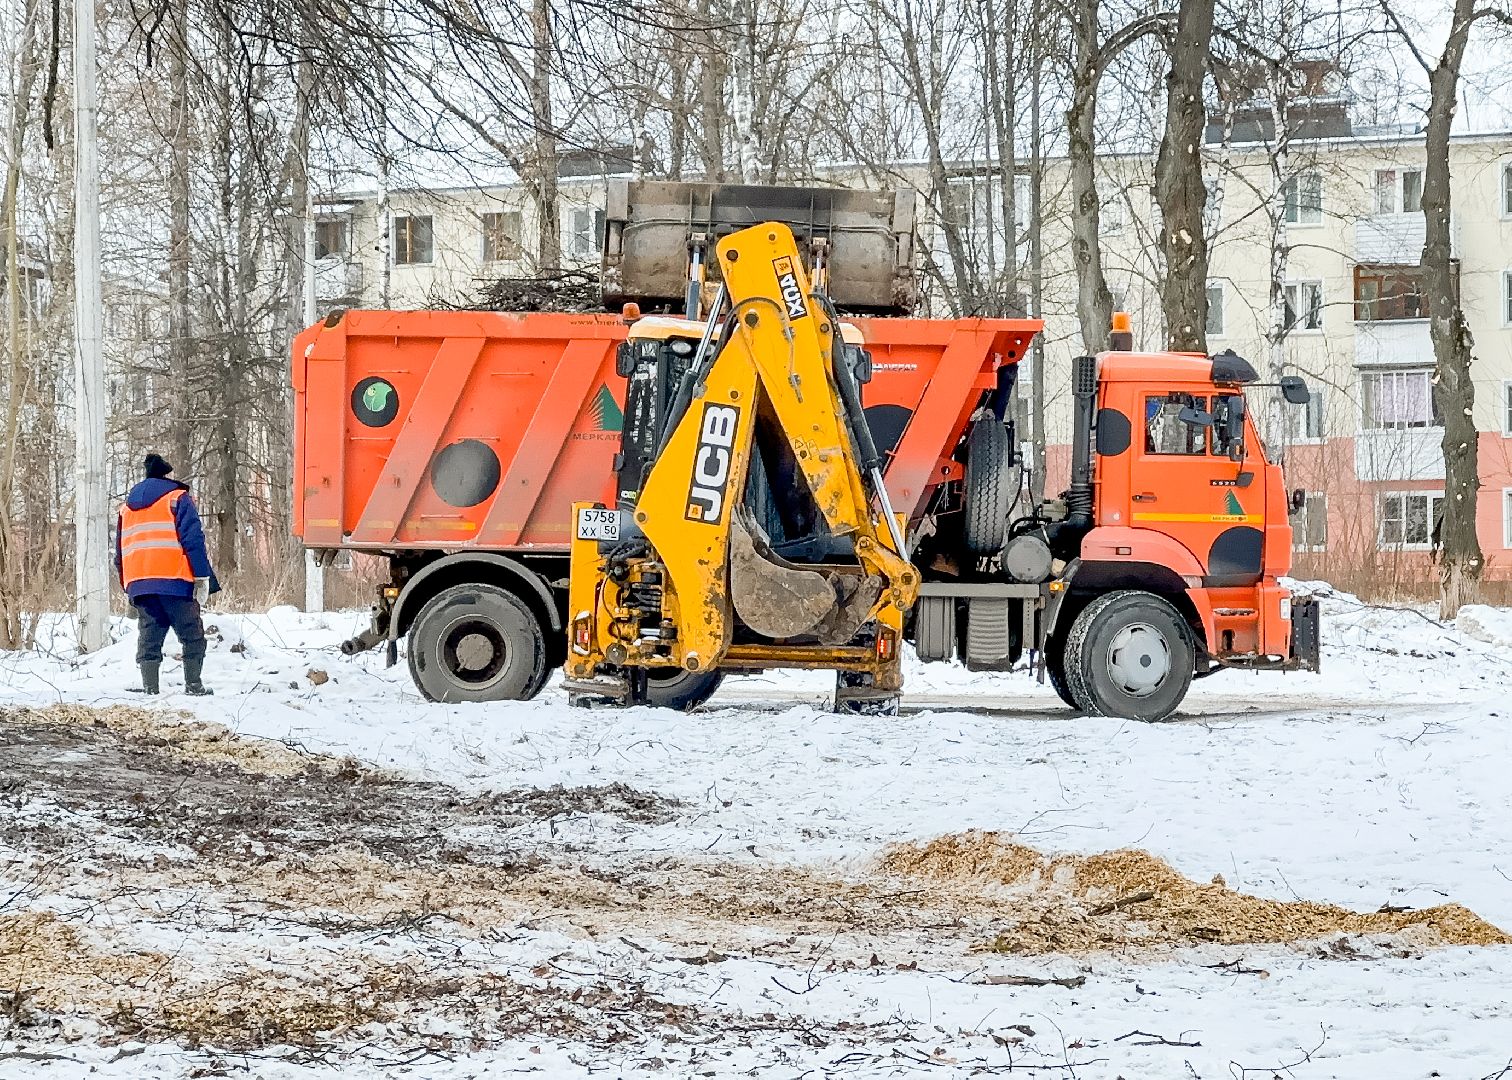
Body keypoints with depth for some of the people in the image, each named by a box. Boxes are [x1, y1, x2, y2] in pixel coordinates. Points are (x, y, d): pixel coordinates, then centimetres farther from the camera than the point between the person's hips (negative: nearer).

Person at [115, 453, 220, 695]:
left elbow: (119, 553, 23)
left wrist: (126, 588, 26)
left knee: (149, 638, 4)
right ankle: (194, 686, -4)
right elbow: (193, 539, -8)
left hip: (138, 583, 5)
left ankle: (149, 688, -6)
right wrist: (203, 576, -9)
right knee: (192, 637, 3)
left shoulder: (127, 507, 23)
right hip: (175, 582, -5)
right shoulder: (177, 498, 3)